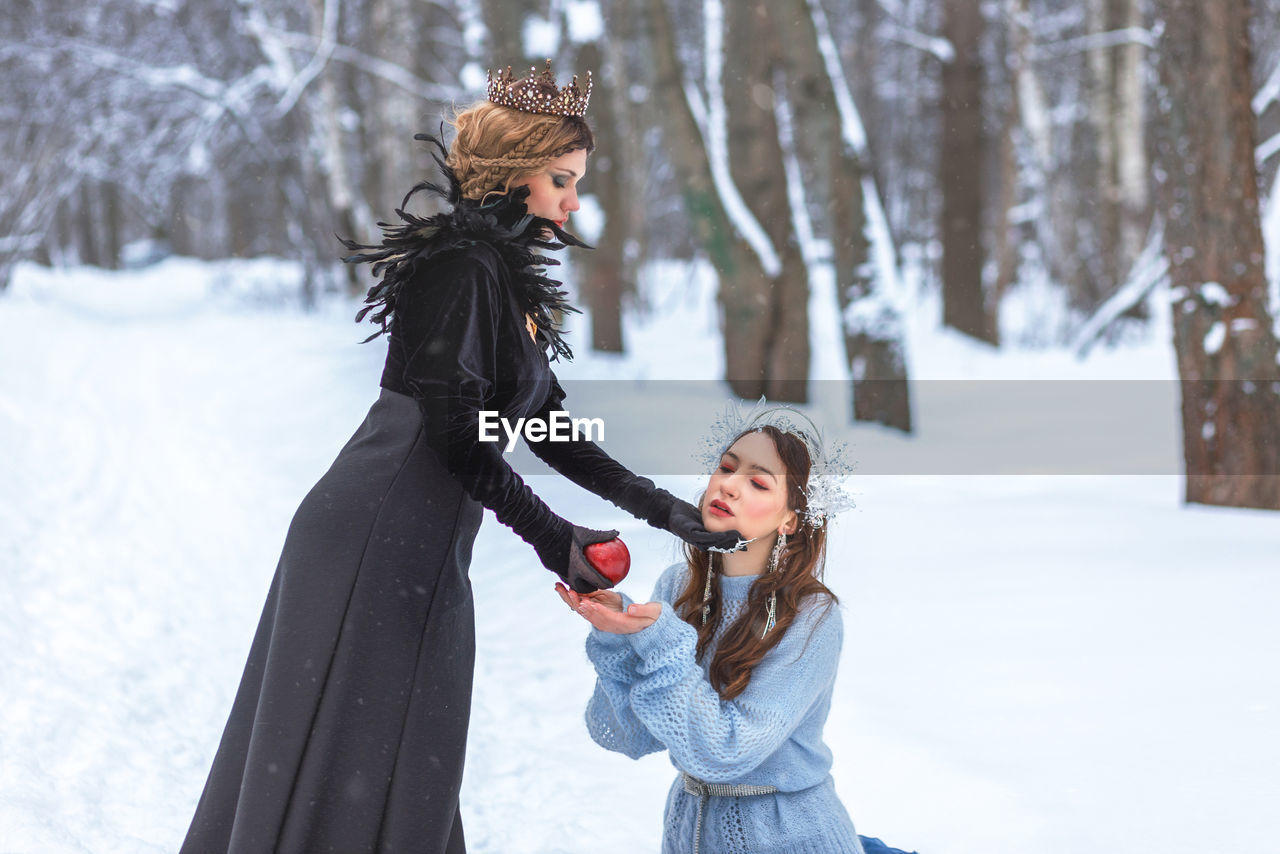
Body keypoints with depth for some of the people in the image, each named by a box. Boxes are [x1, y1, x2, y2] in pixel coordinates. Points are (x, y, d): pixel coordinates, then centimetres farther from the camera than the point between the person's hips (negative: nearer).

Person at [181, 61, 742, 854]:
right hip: (377, 543, -10)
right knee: (345, 774, -4)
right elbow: (455, 431, -20)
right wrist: (553, 540, -16)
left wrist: (657, 506, 10)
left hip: (423, 548, 10)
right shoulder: (460, 267, -15)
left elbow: (547, 425, 17)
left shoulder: (508, 276, 15)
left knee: (407, 779, 14)